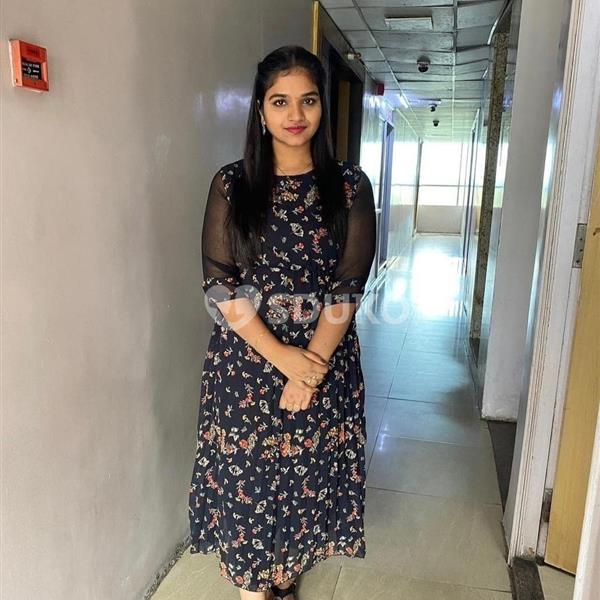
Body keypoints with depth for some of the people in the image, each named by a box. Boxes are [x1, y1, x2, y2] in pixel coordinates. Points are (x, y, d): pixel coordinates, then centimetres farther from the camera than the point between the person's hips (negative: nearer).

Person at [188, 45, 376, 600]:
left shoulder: (350, 186, -1)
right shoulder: (231, 184, -1)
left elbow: (350, 287, -5)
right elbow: (220, 285, -6)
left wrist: (311, 366, -14)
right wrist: (280, 355, -14)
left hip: (324, 358, 1)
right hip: (246, 358, 0)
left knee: (310, 477, 12)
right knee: (245, 477, 8)